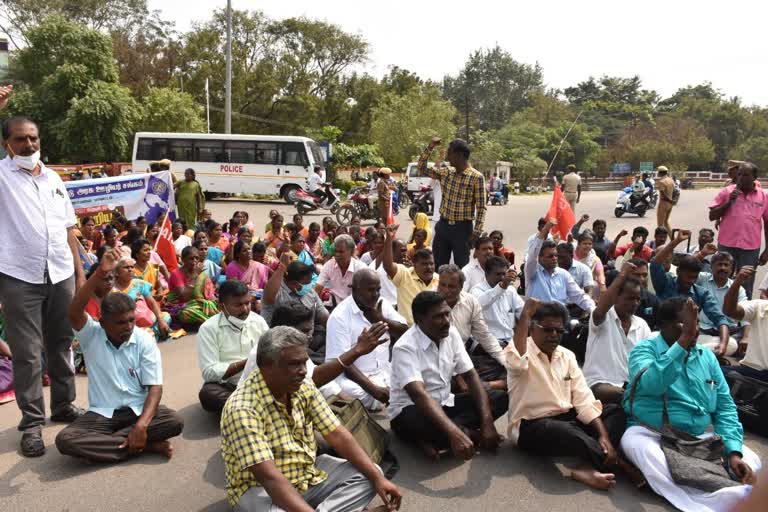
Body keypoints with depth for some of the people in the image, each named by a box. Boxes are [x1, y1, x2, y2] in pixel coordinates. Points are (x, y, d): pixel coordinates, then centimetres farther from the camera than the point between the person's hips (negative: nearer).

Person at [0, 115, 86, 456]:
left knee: (61, 345, 14)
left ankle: (63, 405, 29)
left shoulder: (53, 179, 12)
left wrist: (79, 272, 10)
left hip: (61, 275, 4)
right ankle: (32, 422, 12)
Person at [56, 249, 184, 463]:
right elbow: (73, 313, -28)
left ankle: (103, 442, -19)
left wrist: (141, 425, -28)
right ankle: (148, 445, -23)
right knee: (65, 440, -28)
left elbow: (155, 388, -11)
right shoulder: (91, 335, -5)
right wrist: (100, 273, -40)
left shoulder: (145, 341, -6)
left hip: (138, 410, -1)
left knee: (175, 421, -28)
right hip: (102, 413, 1)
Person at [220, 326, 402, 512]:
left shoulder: (304, 387, -4)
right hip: (260, 488, -7)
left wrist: (378, 478, -11)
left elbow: (337, 434, -3)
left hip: (308, 474, 7)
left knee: (367, 475, -5)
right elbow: (269, 477, -32)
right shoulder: (242, 409, -26)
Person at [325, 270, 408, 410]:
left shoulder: (382, 304, 6)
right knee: (377, 400, -34)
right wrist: (372, 387, -28)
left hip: (386, 372, 6)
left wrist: (381, 319, -13)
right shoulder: (339, 316, -13)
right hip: (354, 377, -6)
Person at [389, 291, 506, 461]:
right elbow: (419, 395, -35)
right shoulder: (405, 347, -23)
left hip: (444, 403, 8)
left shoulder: (451, 334, -3)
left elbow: (471, 376, -3)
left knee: (500, 397, -10)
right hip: (410, 411, -8)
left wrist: (487, 423, -17)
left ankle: (435, 439, -19)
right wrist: (454, 434, -48)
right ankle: (468, 434, -14)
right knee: (425, 422, -43)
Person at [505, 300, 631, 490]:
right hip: (531, 426, -7)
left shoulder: (567, 356, 10)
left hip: (566, 419, 7)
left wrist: (603, 435, -12)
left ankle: (589, 468, -29)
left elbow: (584, 400, 3)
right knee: (566, 431, -38)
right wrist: (525, 315, -37)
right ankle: (615, 463, -19)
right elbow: (517, 362, -35)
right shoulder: (521, 350, -7)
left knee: (616, 411, -8)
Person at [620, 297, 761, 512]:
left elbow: (725, 407, 9)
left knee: (750, 461, -13)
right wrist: (684, 339, -27)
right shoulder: (644, 349, -2)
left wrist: (733, 452, -8)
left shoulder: (707, 356, 12)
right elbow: (651, 384, -24)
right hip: (649, 434, -5)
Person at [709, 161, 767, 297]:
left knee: (746, 288, 8)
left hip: (751, 248, 0)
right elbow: (712, 216, 0)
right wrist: (729, 202, -13)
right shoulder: (726, 192, 0)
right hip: (726, 246, 0)